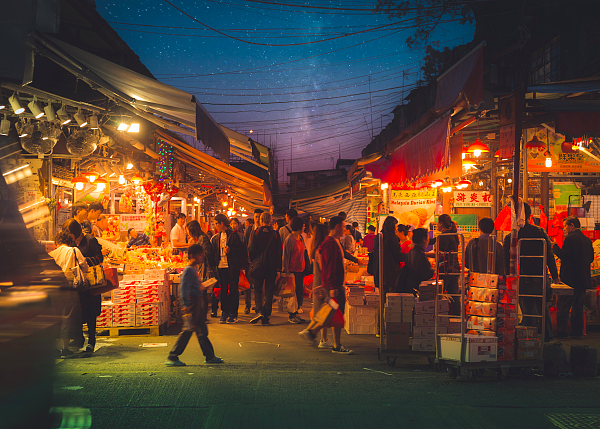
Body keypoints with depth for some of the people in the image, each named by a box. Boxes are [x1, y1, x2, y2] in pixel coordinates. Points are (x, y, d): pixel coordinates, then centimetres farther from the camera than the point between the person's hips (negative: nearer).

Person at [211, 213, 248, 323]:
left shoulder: (234, 235, -4)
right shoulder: (215, 238, 14)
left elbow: (242, 250, -7)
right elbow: (212, 252, 20)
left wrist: (230, 250, -16)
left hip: (232, 266, -5)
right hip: (221, 266, 5)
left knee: (233, 290, -1)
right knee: (223, 290, 6)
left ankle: (233, 314, 4)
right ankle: (224, 312, 12)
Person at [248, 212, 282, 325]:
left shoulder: (257, 232, -6)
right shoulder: (275, 234, -1)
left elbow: (252, 249, -7)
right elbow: (278, 252, 2)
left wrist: (251, 261, 8)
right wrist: (278, 268, 7)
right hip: (271, 267, 1)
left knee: (257, 290, 10)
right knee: (269, 291, 6)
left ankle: (259, 311, -11)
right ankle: (266, 317, 4)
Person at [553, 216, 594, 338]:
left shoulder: (570, 238, -13)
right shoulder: (587, 240, 11)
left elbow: (564, 255, -20)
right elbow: (591, 258, 14)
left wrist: (555, 247, -8)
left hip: (570, 278, -8)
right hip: (583, 279, 8)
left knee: (562, 306, -4)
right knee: (578, 305, 15)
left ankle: (561, 331, -6)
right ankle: (578, 330, 18)